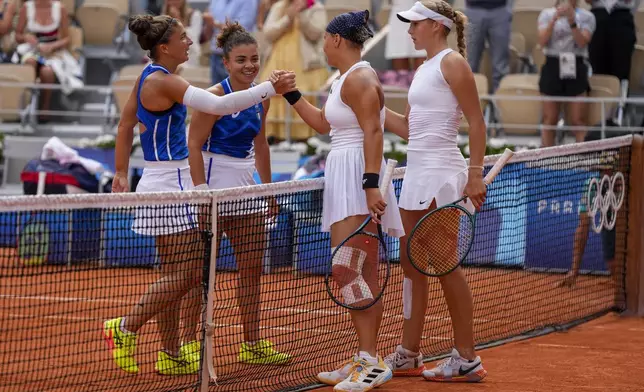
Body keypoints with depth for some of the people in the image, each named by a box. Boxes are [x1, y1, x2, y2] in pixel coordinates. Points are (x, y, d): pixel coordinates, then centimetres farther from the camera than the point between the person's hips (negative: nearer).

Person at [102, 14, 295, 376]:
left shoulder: (149, 77, 11)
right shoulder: (164, 82, -18)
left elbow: (125, 126, 19)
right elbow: (218, 105, -28)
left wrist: (122, 173, 24)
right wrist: (271, 88, -27)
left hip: (166, 185, 10)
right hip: (170, 185, -10)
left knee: (176, 275, 12)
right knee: (186, 276, -7)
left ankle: (172, 355, 16)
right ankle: (125, 328, -1)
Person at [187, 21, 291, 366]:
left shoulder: (261, 98, 8)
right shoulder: (215, 96, -13)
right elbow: (194, 144, -14)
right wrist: (202, 192, -21)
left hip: (245, 187, 8)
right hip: (215, 184, -8)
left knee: (253, 269, 8)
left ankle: (252, 345, 15)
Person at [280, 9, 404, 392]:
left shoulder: (359, 78, -12)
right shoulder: (347, 79, 19)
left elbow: (373, 132, -21)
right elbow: (322, 123, 30)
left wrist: (371, 184, -28)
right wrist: (291, 94, 28)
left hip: (358, 177, -11)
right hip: (344, 176, 11)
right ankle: (367, 361, 15)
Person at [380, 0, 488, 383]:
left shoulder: (452, 63, -9)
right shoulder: (423, 69, 17)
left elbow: (477, 121, -12)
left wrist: (475, 174, -18)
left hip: (440, 175, -9)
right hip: (417, 173, 9)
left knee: (445, 265, -6)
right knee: (412, 264, 9)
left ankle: (467, 359, 0)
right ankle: (409, 355, 15)